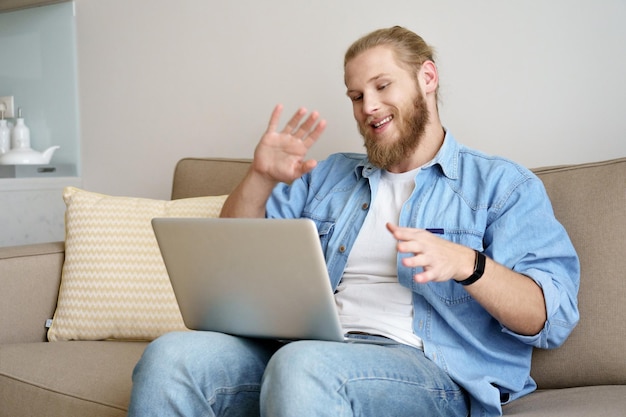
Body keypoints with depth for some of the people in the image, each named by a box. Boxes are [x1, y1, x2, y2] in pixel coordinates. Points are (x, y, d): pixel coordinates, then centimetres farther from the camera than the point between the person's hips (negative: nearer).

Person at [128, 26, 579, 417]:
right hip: (308, 349, 5)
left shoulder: (503, 185, 11)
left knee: (302, 366, -38)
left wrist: (466, 263, -20)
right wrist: (261, 177, 6)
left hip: (426, 365, -4)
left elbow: (552, 318, -1)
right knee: (171, 355, -25)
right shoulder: (326, 176, 27)